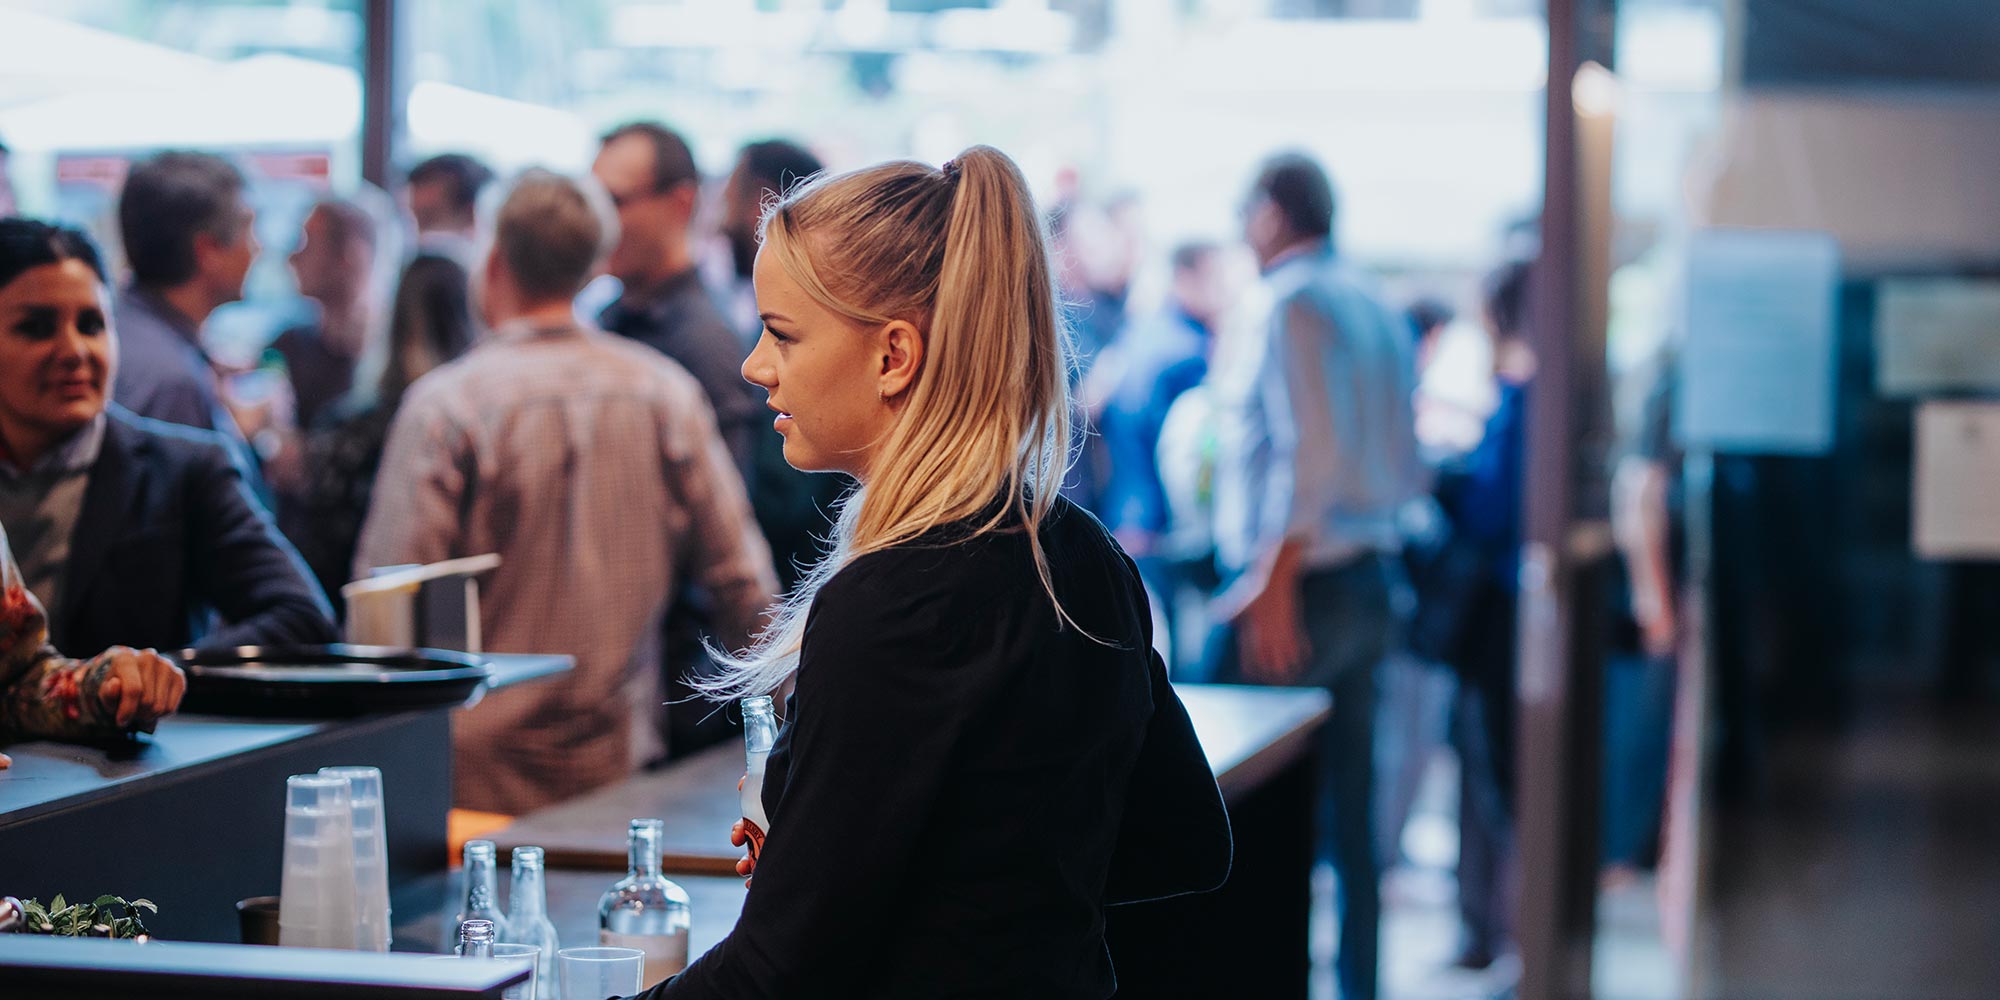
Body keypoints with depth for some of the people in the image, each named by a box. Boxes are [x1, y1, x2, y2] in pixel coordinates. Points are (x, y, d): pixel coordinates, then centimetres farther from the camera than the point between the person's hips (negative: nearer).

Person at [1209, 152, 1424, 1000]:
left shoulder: (1295, 304, -11)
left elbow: (1309, 452, -21)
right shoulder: (1376, 307, 15)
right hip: (1370, 578, 9)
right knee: (1347, 806, 11)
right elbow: (1404, 466, 16)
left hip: (1302, 580, -9)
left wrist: (1276, 579, -22)